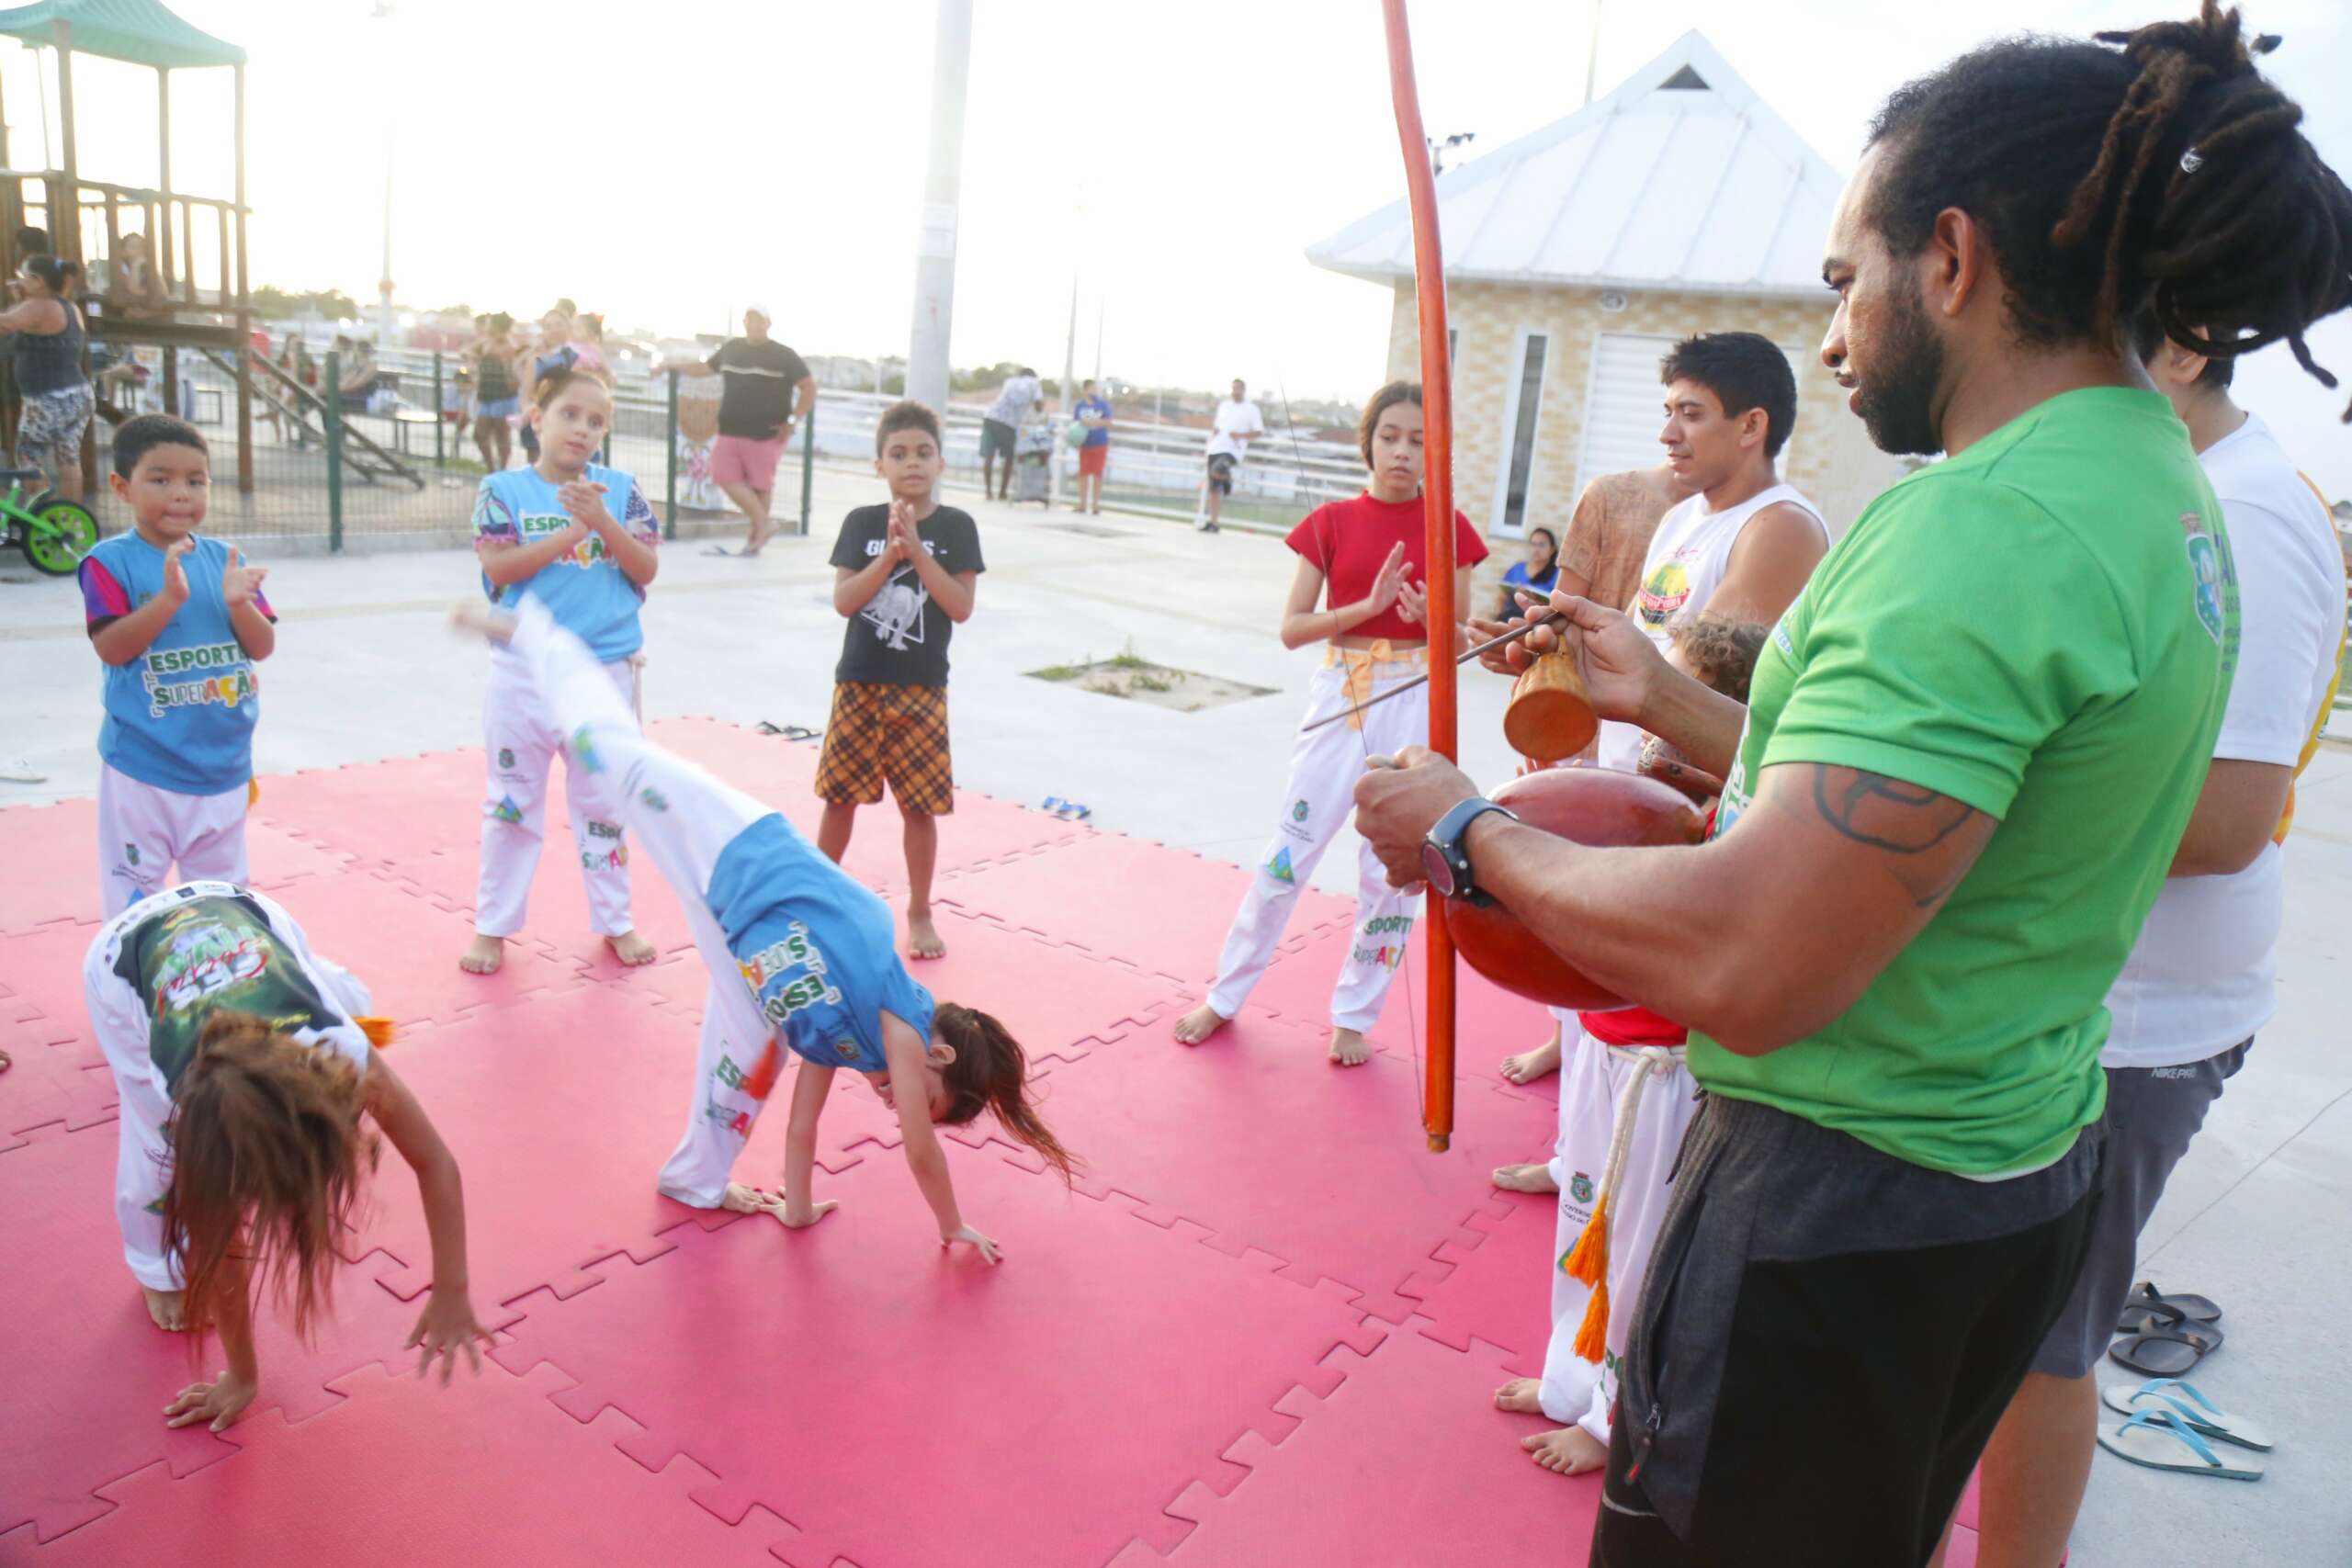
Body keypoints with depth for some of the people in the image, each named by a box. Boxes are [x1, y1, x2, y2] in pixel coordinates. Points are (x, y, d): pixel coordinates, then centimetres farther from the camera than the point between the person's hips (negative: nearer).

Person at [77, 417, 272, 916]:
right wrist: (170, 597, -27)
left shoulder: (224, 558, 3)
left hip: (225, 763, 4)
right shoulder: (110, 561, -8)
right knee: (134, 896, 6)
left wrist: (238, 603, -18)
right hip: (145, 767, -4)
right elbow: (111, 648, -17)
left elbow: (263, 647, 1)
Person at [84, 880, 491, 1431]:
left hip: (243, 912, 2)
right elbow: (222, 1255, -23)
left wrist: (451, 1294, -20)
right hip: (125, 957, -2)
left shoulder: (345, 1050, -38)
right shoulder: (190, 1104, -37)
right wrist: (242, 1376, -11)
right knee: (160, 1147, -8)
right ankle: (160, 1270, 19)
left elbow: (436, 1164, -24)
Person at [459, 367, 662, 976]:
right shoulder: (503, 490, -2)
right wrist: (573, 530, -18)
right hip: (523, 671, -1)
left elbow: (647, 569, -4)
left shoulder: (620, 489, 2)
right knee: (511, 800, 11)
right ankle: (492, 925, 23)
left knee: (603, 802, 13)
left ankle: (616, 921, 26)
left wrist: (603, 521, -18)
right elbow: (499, 567, -13)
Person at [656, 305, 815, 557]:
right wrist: (671, 364, 18)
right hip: (730, 431, 6)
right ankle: (764, 524, 9)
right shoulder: (730, 348, 11)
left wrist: (793, 420, -12)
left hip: (766, 434, -5)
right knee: (725, 475, 0)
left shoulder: (783, 356, -4)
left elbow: (809, 387, -5)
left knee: (760, 485, 0)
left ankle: (754, 540, 9)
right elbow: (705, 368, 25)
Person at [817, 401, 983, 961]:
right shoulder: (862, 523, 1)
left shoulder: (955, 527, -2)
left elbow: (962, 607, -10)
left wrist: (917, 550, -18)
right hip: (859, 682, 1)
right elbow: (843, 600, -8)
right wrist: (890, 552, -18)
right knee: (841, 797, 9)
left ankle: (919, 913, 19)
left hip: (921, 688, -1)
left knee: (920, 805, 4)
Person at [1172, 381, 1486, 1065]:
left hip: (1415, 702, 0)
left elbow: (1457, 643, 5)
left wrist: (1431, 619, -17)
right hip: (1338, 694, 0)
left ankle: (1353, 1016, 21)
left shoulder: (1449, 530, 2)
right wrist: (1369, 606, -16)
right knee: (1290, 848, 4)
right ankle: (1225, 997, 19)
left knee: (1393, 867, 4)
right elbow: (1292, 628, -2)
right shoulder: (1331, 522, 1)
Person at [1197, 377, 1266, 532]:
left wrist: (1240, 435, -15)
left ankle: (1227, 480, -5)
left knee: (1218, 470, -38)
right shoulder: (1223, 405, 19)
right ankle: (1212, 523, 8)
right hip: (1215, 448, 5)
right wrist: (1213, 430, 6)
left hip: (1234, 450, -5)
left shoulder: (1251, 409, 3)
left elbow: (1259, 432, -1)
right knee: (1213, 488, 2)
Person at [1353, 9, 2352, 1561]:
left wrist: (1471, 832, -18)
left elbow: (1748, 969, -33)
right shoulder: (2162, 487, 6)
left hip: (1843, 1217, -9)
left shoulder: (1985, 527, -26)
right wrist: (1673, 701, 15)